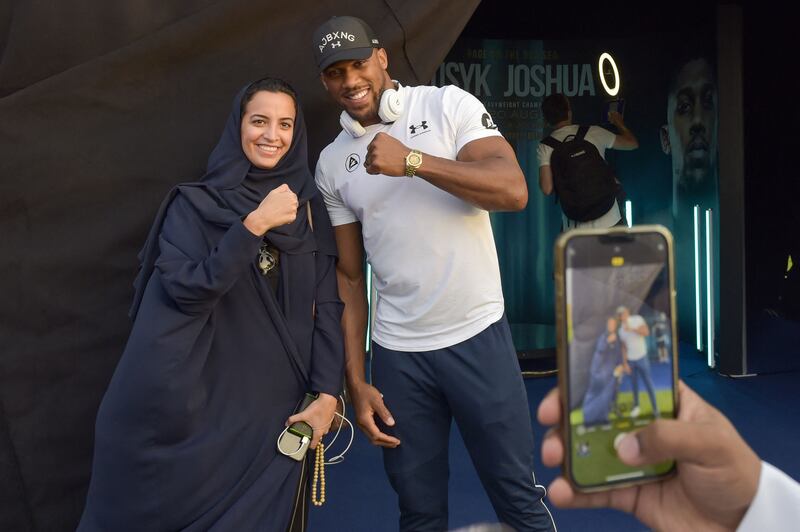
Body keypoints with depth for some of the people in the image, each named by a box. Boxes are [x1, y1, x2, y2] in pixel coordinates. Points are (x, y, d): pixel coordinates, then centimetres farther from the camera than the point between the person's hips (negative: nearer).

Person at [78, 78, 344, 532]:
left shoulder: (309, 208, 6)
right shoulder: (195, 205, -2)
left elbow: (327, 306, 2)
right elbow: (185, 290, -16)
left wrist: (327, 395, -6)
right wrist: (253, 225, -23)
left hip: (275, 413, 2)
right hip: (196, 409, -2)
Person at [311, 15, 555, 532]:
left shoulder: (448, 105, -3)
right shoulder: (332, 163, 6)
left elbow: (513, 191, -16)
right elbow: (350, 277, 8)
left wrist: (412, 161, -22)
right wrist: (356, 381, 4)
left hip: (477, 335, -2)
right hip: (396, 353, 3)